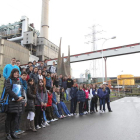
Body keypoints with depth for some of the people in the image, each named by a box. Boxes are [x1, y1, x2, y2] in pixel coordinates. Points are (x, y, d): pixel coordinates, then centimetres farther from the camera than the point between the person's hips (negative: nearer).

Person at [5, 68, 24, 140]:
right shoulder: (9, 80, -2)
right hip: (11, 101, -6)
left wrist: (22, 96, -3)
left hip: (18, 101, 6)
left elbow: (21, 89, 16)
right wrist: (16, 97, -15)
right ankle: (8, 134, 10)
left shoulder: (18, 81, 16)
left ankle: (13, 132, 20)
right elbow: (8, 90, -12)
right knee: (9, 118, 2)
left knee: (14, 117, 11)